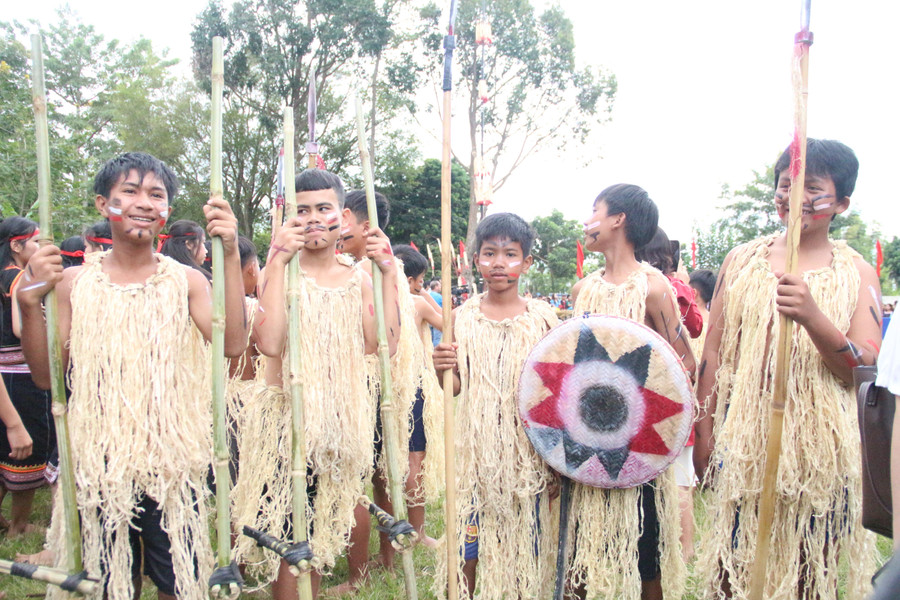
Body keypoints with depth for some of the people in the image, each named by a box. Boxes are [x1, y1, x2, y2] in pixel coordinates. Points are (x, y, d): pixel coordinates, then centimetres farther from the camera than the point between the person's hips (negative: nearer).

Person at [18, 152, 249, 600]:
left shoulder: (186, 281, -2)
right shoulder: (74, 282, 2)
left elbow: (232, 344, -18)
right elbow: (47, 374, 1)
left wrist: (230, 255, -24)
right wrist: (30, 301, -13)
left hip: (170, 462, -1)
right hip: (97, 462, 1)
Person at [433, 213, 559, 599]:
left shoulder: (543, 318, -1)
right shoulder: (462, 317, 0)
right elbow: (456, 387, 2)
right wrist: (442, 370, -21)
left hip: (528, 449, 0)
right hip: (475, 450, 0)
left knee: (525, 551, 11)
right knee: (466, 550, 6)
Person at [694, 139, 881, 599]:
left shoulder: (856, 274, 3)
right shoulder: (742, 260, 5)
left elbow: (865, 369, -8)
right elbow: (713, 354, 6)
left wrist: (812, 317, -26)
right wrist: (704, 433, 2)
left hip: (819, 444, 0)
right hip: (743, 437, 1)